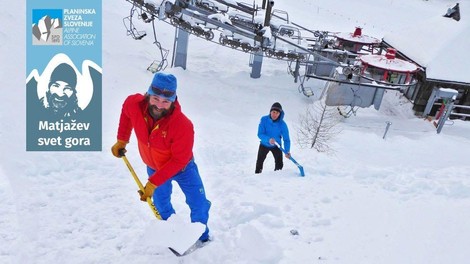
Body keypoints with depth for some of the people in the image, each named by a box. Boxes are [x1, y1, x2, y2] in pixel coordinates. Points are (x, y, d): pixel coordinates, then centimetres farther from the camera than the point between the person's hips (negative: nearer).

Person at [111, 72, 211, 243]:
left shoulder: (183, 125, -39)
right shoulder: (134, 104, -27)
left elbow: (179, 160, -30)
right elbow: (126, 111, 0)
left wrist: (154, 183, -28)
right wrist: (121, 140, 0)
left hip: (182, 168, -3)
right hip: (154, 167, 4)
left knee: (199, 204, 2)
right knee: (161, 204, 19)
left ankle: (202, 237, 30)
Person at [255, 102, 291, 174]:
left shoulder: (282, 124, -24)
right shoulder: (264, 120, -24)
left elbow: (286, 139, -24)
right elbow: (260, 134, -26)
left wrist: (287, 151, -40)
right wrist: (268, 139, -45)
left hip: (276, 146, 0)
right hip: (264, 144, 0)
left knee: (279, 165, -5)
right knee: (259, 162, 11)